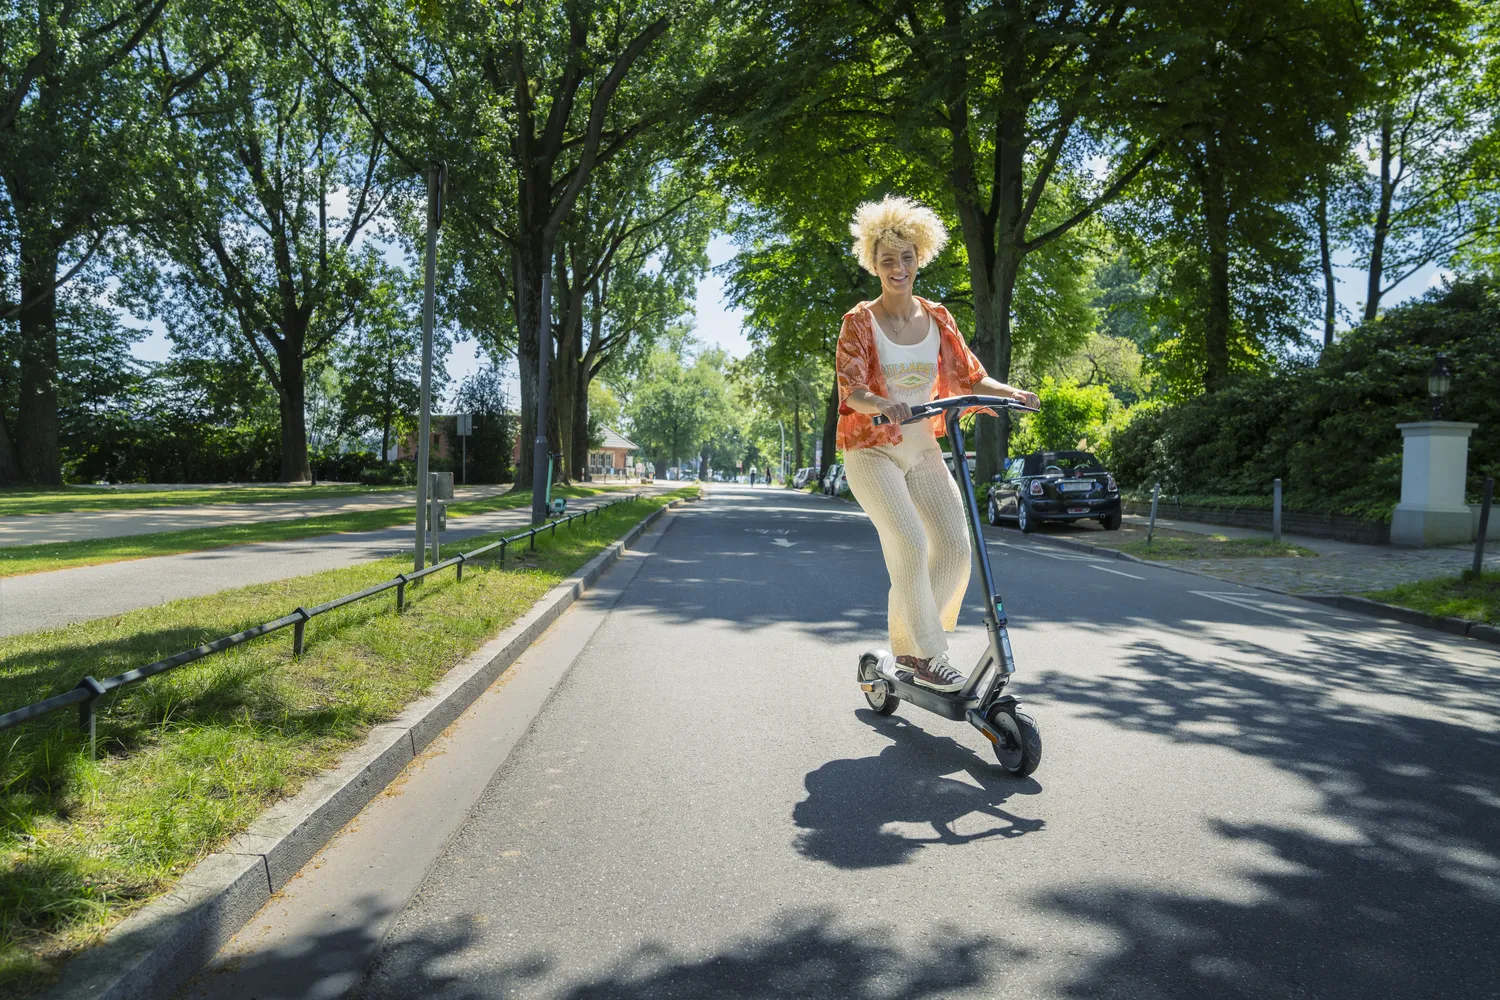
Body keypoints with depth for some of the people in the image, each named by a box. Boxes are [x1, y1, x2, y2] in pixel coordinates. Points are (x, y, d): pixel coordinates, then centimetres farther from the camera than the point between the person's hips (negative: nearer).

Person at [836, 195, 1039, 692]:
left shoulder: (937, 318, 7)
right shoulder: (860, 321, -7)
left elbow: (968, 376, 5)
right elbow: (850, 389, -19)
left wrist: (1009, 391, -15)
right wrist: (883, 404, -40)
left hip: (923, 450, 5)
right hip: (872, 450, -5)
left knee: (955, 545, -9)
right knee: (909, 543, -23)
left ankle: (907, 642, 9)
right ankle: (929, 657, -9)